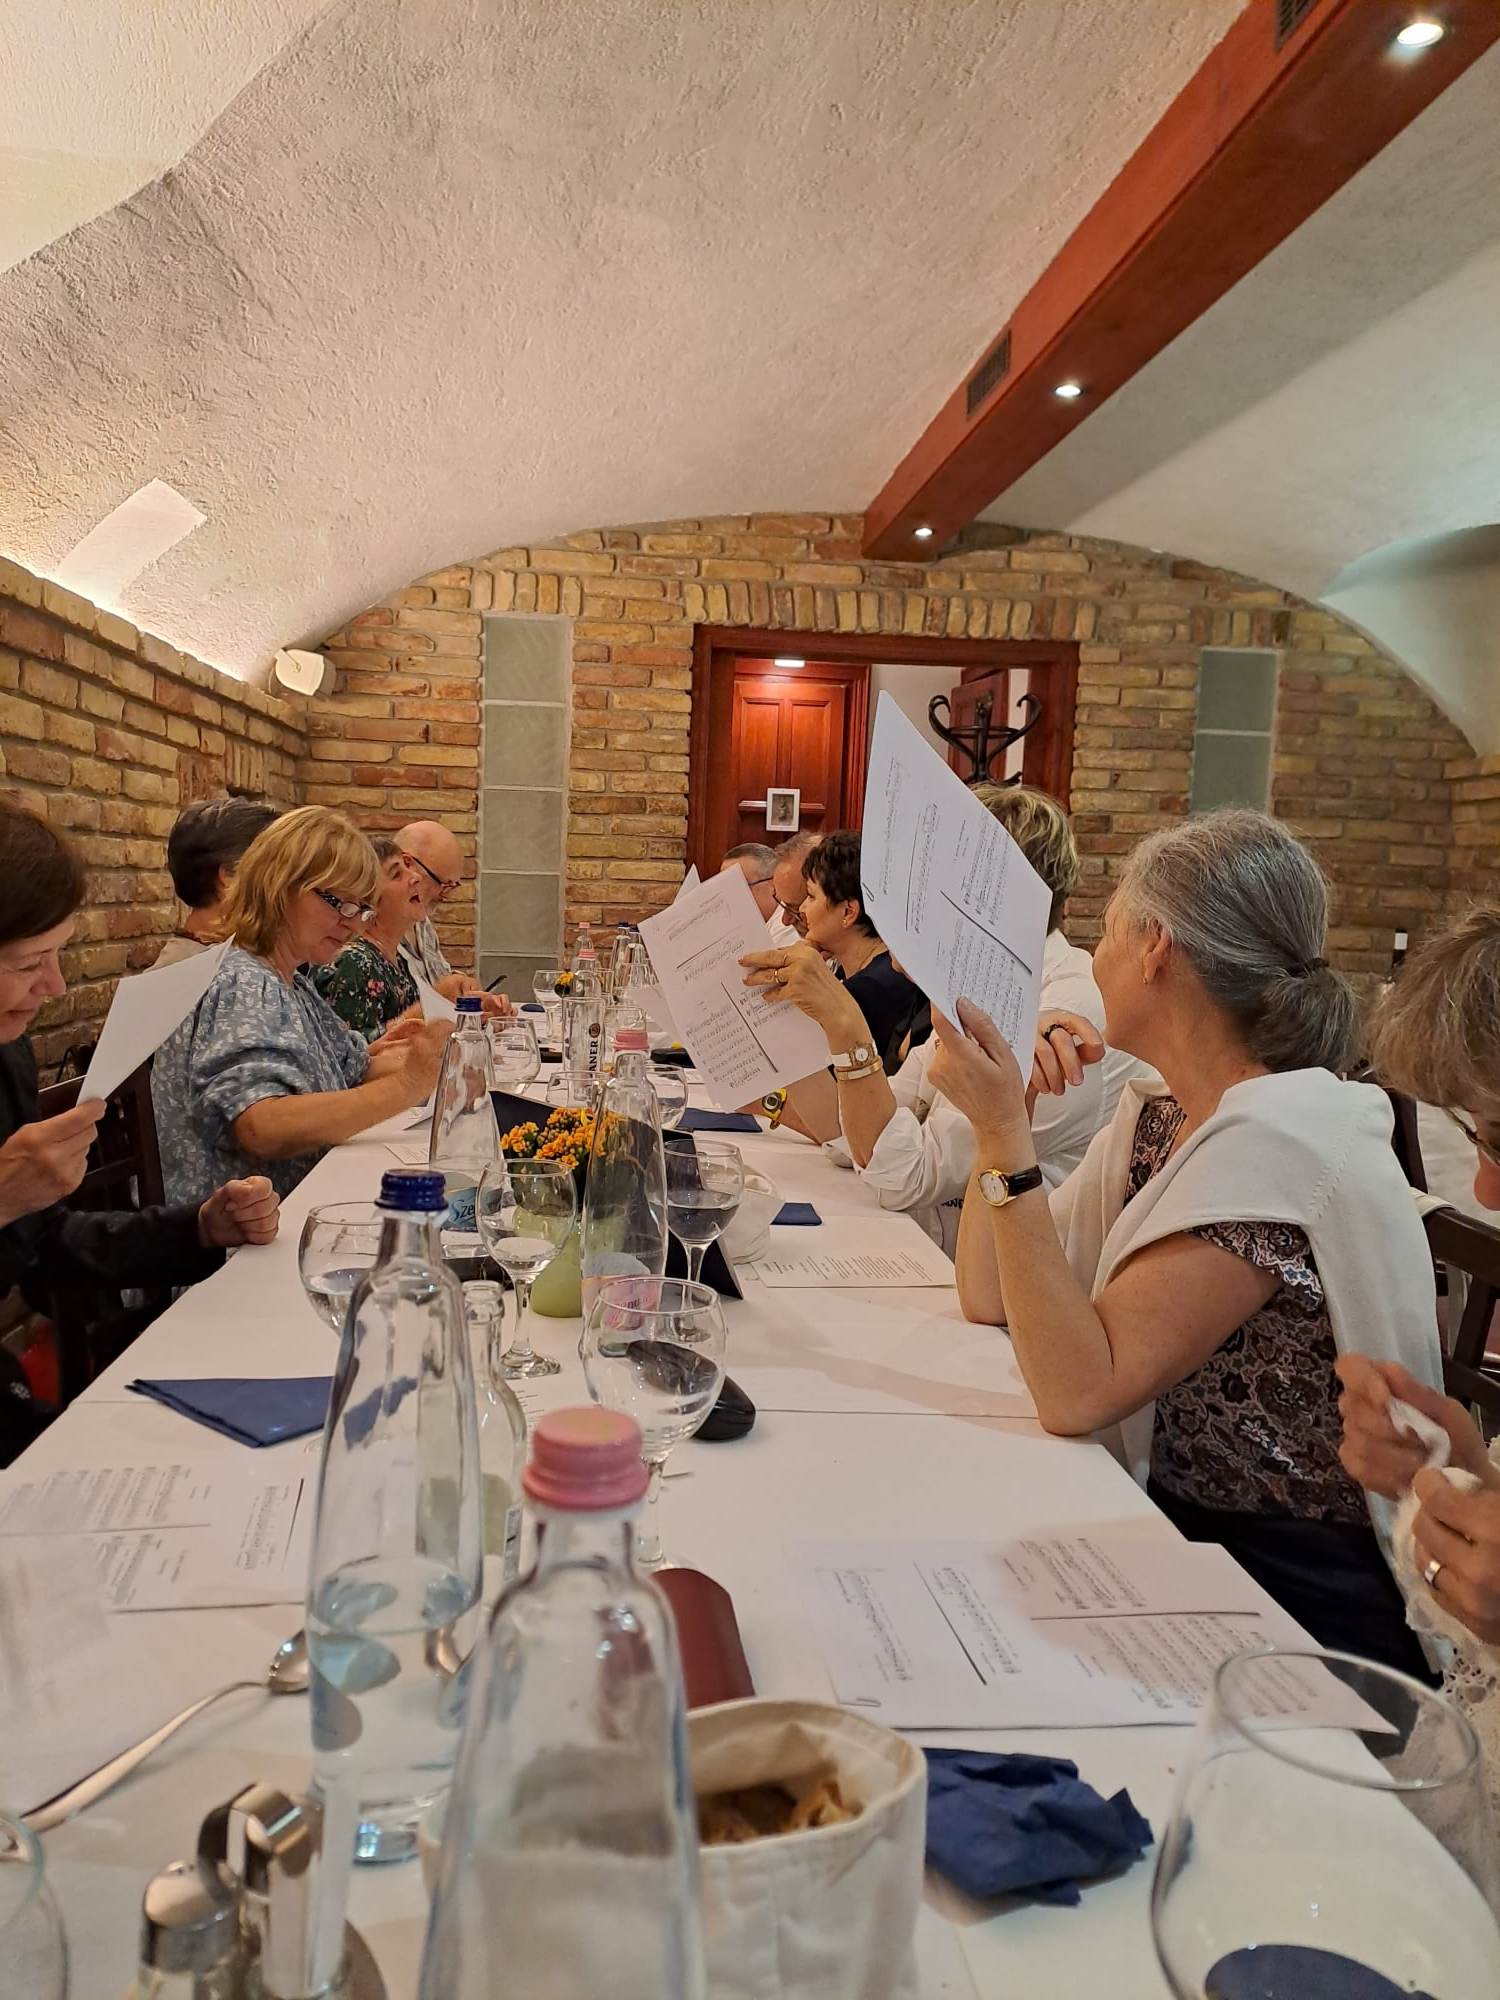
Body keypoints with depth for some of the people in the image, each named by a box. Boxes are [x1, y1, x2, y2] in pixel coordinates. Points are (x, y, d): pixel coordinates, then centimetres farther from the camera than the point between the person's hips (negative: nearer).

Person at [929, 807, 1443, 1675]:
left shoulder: (1285, 1144, -23)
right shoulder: (1158, 1115, 3)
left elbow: (1077, 1390, -27)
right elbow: (992, 1299, 3)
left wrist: (1005, 1133, -30)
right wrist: (1003, 1104, -6)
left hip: (1304, 1604, -7)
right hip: (1185, 1538, 7)